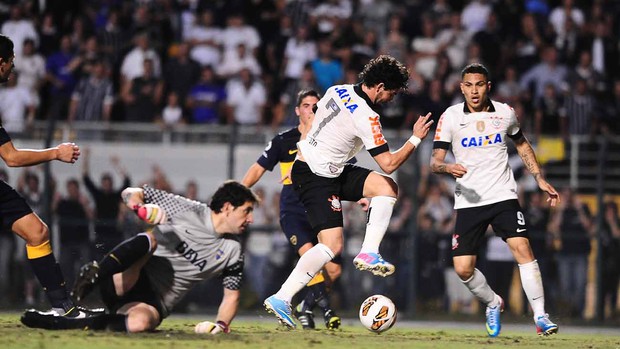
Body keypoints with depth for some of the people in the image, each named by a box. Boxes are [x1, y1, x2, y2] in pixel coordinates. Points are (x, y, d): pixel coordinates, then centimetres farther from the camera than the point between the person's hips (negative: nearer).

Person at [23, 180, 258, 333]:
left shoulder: (233, 252, 8)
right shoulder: (187, 210, -1)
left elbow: (231, 295, 18)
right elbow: (130, 193, 2)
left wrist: (220, 325, -3)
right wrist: (141, 208, -22)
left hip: (154, 303, 2)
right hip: (125, 283, -2)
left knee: (139, 322, -38)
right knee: (151, 239, -34)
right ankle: (95, 273, -41)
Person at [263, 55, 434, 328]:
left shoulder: (337, 91, 3)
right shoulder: (366, 118, -22)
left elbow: (309, 123, 18)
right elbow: (389, 164, -21)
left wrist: (303, 148, 30)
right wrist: (416, 138, -9)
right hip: (317, 179, -9)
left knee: (388, 188, 5)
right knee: (332, 245, -13)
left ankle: (368, 254, -1)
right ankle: (281, 299, -12)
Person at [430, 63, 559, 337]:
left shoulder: (505, 113, 3)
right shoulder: (450, 117, -3)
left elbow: (522, 144, 22)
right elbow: (435, 162, -5)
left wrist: (540, 180, 16)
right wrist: (448, 168, -28)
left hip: (503, 196, 0)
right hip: (468, 201, 0)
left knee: (522, 248, -19)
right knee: (463, 269, -6)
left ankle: (540, 316, -12)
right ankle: (493, 303, 24)